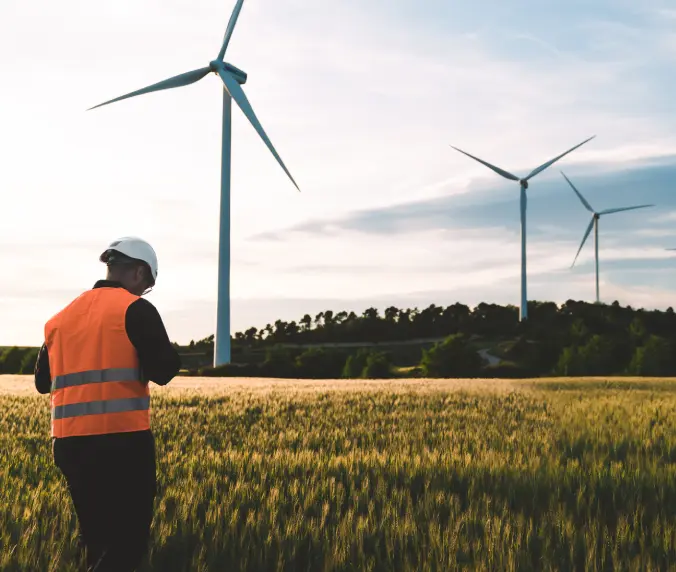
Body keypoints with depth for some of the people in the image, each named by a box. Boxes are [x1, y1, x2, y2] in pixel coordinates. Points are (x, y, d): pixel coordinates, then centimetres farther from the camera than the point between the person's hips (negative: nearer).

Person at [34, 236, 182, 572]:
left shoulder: (61, 317, 16)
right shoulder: (135, 309, -3)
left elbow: (42, 381, 21)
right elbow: (163, 371, -9)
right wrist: (167, 354, 12)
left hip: (68, 442, 7)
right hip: (122, 441, -7)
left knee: (97, 538, 16)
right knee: (130, 541, -3)